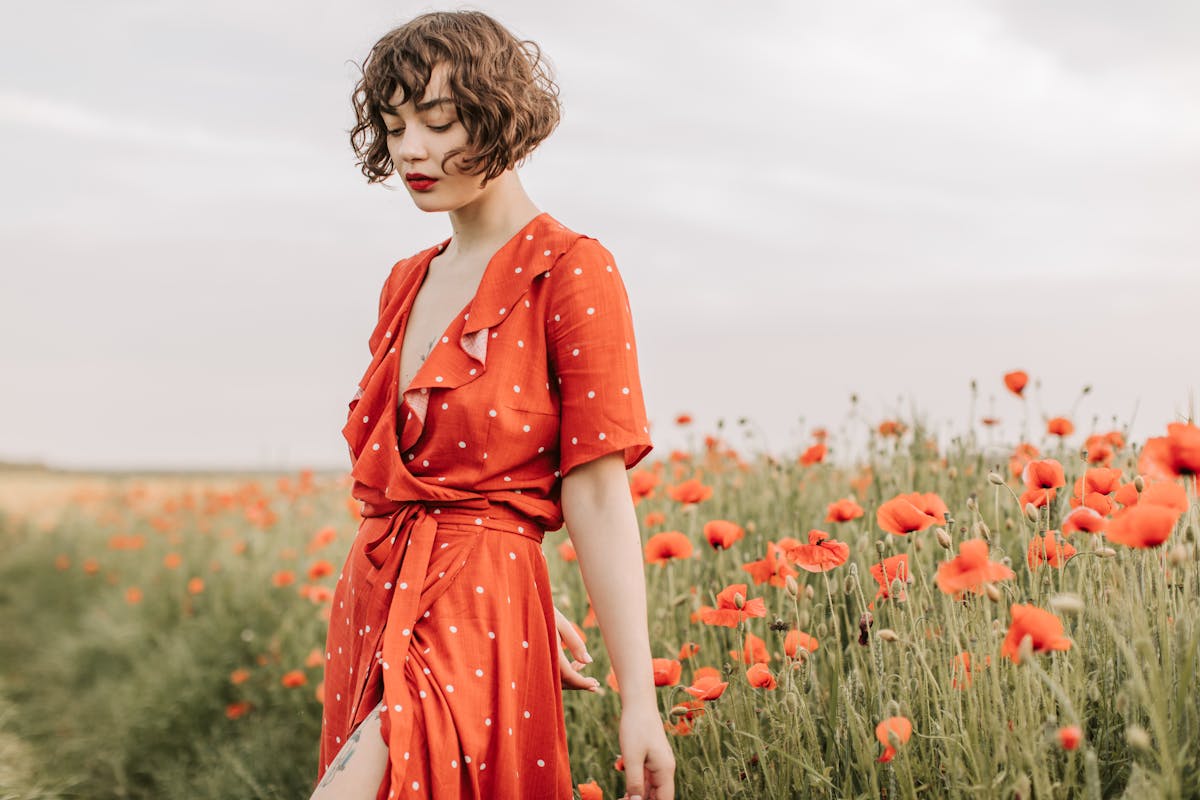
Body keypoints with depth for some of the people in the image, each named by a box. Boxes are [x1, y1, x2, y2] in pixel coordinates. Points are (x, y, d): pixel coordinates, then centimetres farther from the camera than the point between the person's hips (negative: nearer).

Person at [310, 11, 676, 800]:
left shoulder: (570, 271, -8)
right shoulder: (406, 284, 13)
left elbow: (598, 496, -12)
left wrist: (640, 699, -15)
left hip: (472, 617, -7)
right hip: (370, 606, 7)